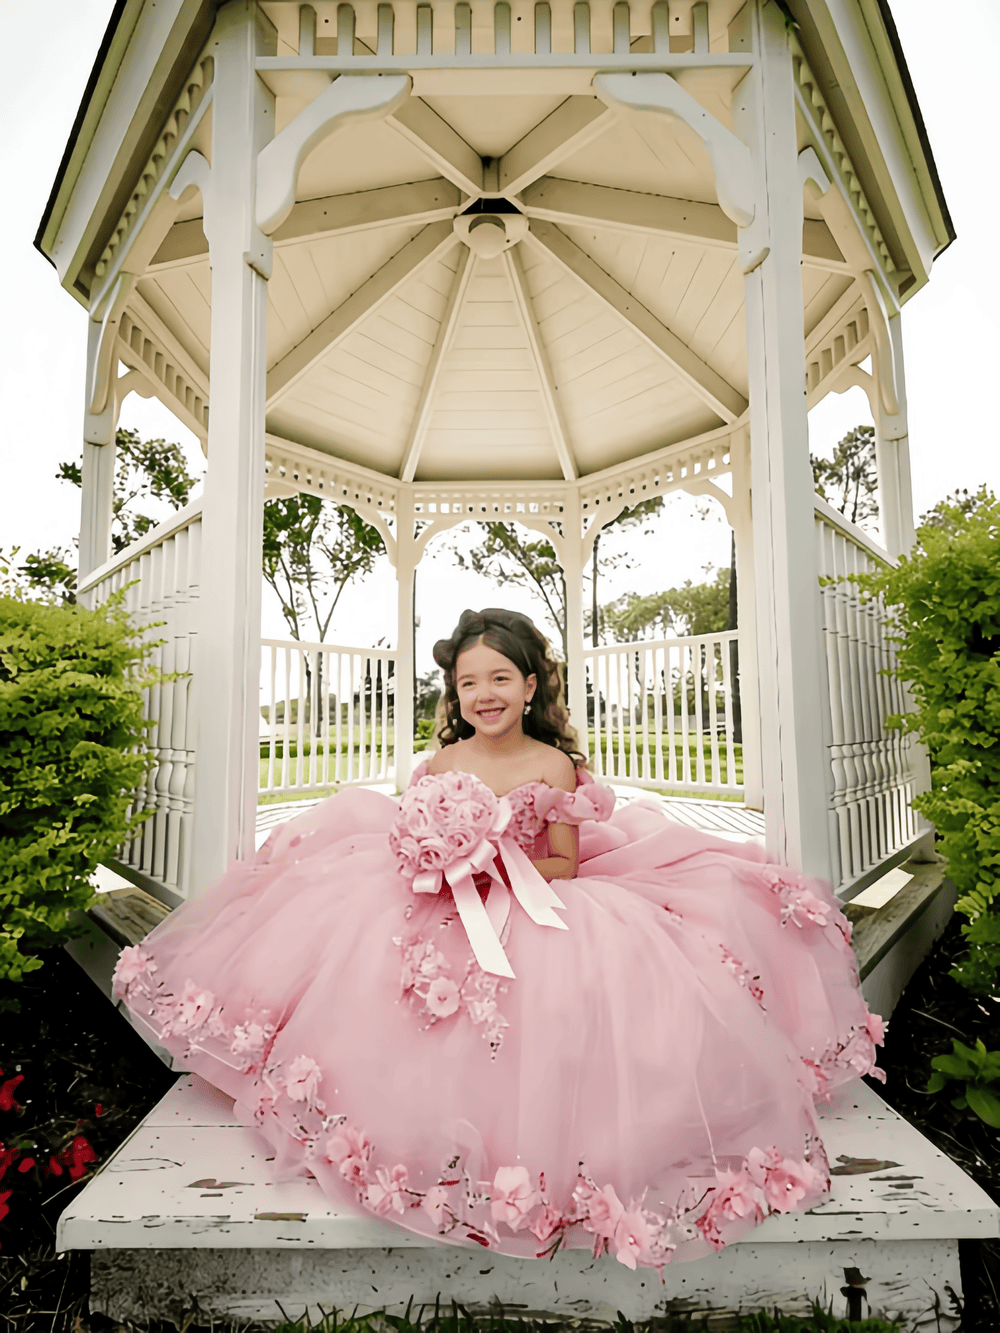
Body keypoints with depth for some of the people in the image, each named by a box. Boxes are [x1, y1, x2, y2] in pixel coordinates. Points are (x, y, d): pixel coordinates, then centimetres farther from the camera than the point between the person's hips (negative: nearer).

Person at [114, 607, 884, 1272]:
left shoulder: (554, 766, -9)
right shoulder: (441, 762, 0)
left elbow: (566, 864, -5)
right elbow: (410, 839, 9)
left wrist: (502, 867, -19)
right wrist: (437, 861, -13)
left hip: (530, 917, -2)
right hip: (445, 915, 3)